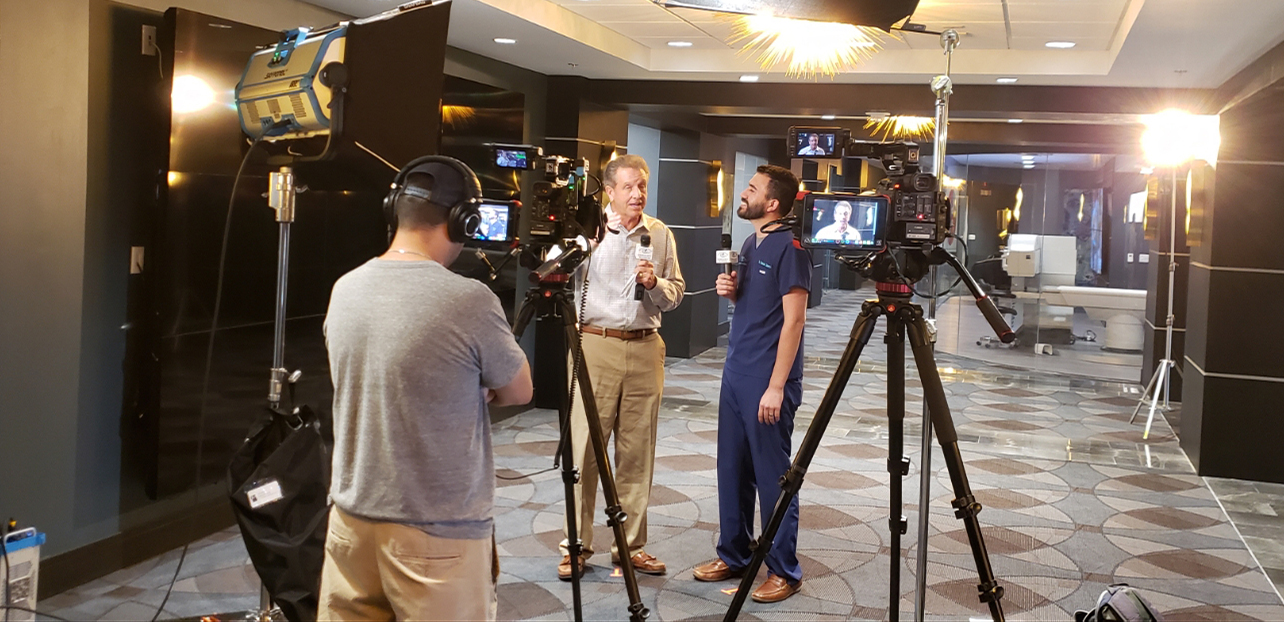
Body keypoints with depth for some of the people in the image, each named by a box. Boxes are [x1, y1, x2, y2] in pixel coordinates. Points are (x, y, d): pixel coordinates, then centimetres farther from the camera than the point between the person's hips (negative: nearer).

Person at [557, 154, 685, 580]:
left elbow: (675, 294, 14)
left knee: (638, 452, 7)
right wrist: (603, 234, -17)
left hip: (645, 349, 4)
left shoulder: (661, 234, 12)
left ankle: (631, 544, 19)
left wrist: (656, 283, -7)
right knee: (585, 448, -3)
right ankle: (576, 545, 8)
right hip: (596, 345, -3)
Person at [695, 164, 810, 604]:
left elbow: (793, 320, -17)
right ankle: (733, 555, 26)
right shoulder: (750, 243, 13)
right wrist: (730, 290, 1)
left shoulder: (788, 248, -13)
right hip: (735, 374, 8)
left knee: (772, 476, 0)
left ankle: (784, 571, 10)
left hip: (767, 381, -8)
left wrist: (776, 386, -20)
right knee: (732, 469, 13)